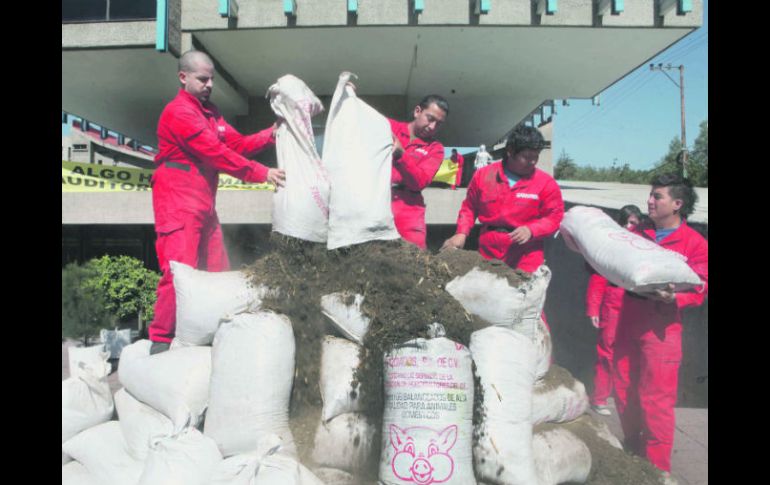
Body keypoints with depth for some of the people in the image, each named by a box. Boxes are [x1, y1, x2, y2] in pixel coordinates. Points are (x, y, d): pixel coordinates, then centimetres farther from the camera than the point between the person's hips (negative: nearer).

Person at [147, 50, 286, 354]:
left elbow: (238, 143, 9)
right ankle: (161, 341, -4)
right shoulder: (179, 112, -11)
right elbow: (216, 154, -19)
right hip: (178, 204, -9)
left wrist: (271, 134, -6)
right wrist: (261, 173, -21)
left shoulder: (210, 112, 20)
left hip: (204, 206, 9)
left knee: (218, 272, 10)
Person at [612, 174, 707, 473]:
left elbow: (699, 289, -7)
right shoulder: (637, 234, 12)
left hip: (661, 327, -5)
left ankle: (657, 468, 13)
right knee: (624, 391, 13)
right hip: (627, 321, 5)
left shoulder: (695, 243, -2)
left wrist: (674, 297, -26)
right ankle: (633, 453, 33)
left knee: (656, 399, -3)